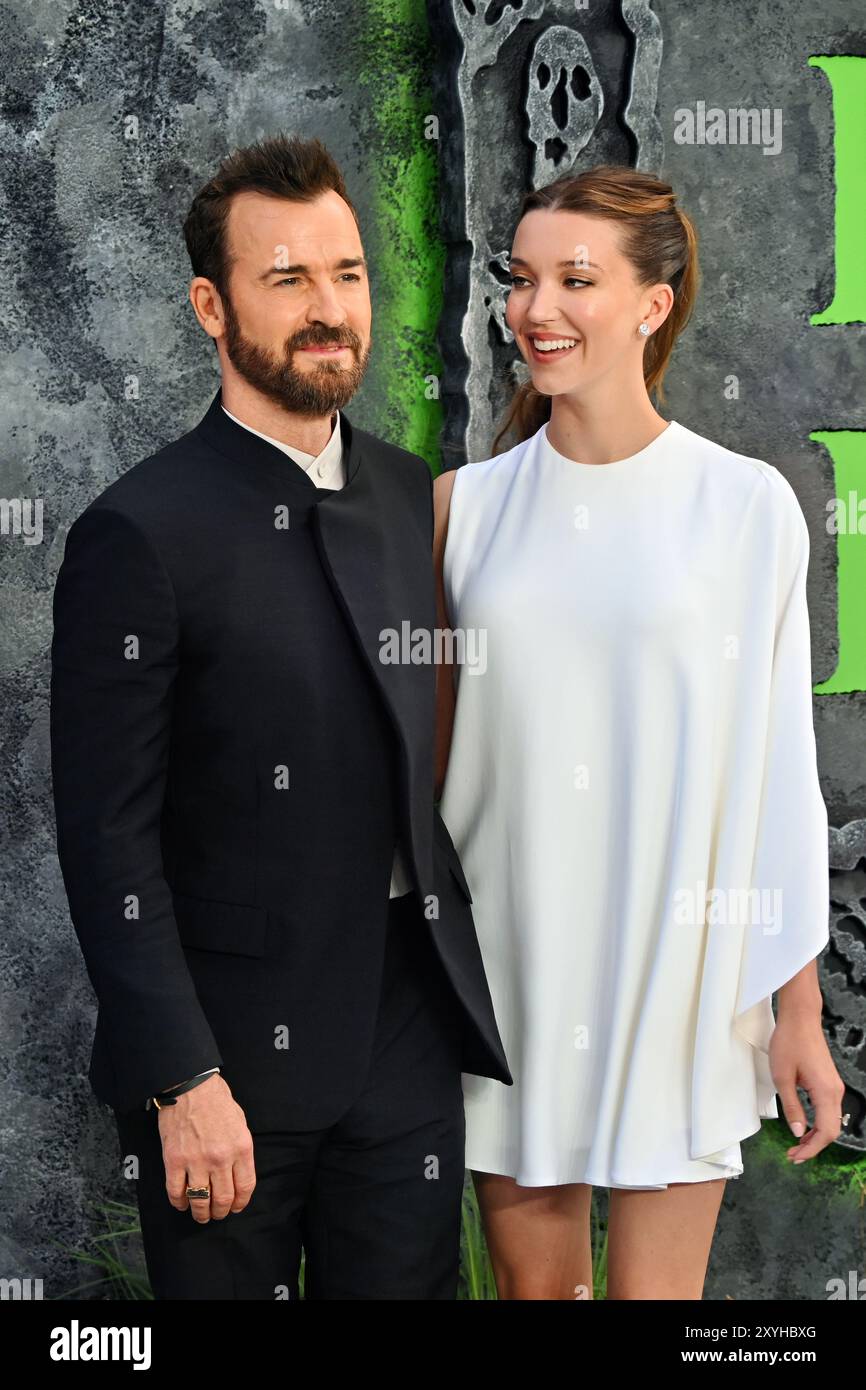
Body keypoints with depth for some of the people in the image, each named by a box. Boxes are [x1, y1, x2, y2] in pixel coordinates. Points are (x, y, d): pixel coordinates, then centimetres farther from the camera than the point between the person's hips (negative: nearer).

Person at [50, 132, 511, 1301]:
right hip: (232, 1047, -5)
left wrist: (462, 966, 9)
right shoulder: (142, 534, -12)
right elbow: (110, 841, -13)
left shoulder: (413, 499, 7)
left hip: (411, 1032, 5)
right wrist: (183, 1080, -16)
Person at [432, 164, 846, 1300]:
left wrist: (801, 1012, -3)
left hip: (677, 968, -3)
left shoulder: (747, 505, -5)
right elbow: (436, 746, 10)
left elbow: (779, 769, -3)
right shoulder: (467, 505, 3)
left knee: (656, 1288, 3)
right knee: (532, 1278, 13)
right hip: (510, 962, 3)